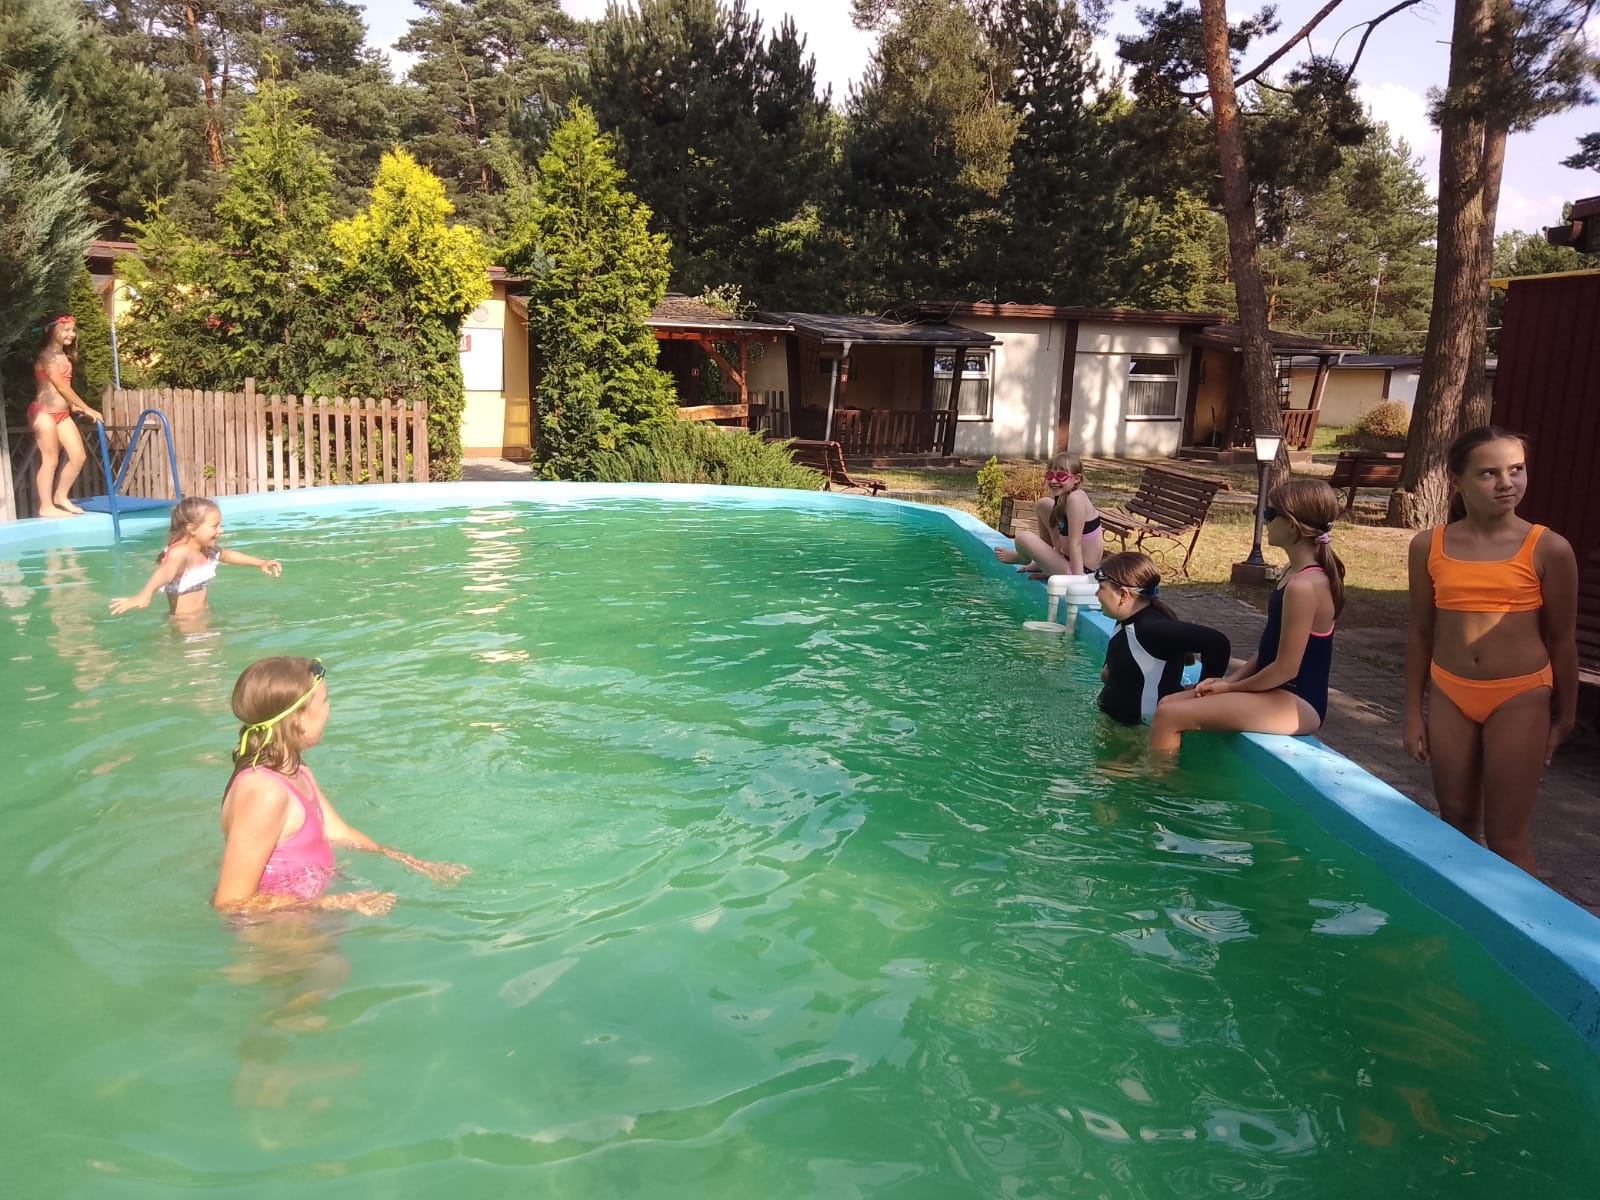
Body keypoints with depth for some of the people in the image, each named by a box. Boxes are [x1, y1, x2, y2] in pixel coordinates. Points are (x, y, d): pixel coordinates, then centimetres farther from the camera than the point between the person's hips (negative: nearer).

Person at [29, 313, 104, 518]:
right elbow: (61, 386, -16)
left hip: (62, 413, 8)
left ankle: (60, 497, 20)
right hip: (44, 413, -8)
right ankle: (46, 506, 3)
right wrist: (87, 409, -14)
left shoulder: (64, 356, 15)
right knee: (50, 460, -5)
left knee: (79, 456, 5)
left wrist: (73, 406, 1)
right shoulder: (46, 355, -12)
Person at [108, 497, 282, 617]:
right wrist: (145, 595, -64)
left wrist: (260, 563, 40)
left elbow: (228, 555, 30)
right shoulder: (180, 552, -23)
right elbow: (165, 572, -45)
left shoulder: (206, 550, 7)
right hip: (184, 622, -9)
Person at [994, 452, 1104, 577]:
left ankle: (1023, 560, 20)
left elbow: (1075, 543, -26)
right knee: (1043, 505, 14)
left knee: (1023, 538, -19)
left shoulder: (1075, 498, -23)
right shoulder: (1061, 498, 5)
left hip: (1080, 569, -10)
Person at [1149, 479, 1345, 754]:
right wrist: (1230, 679, 2)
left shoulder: (1303, 586, -24)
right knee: (1167, 703, 9)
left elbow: (1286, 668, -22)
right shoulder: (1296, 573, 8)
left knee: (1169, 715, -17)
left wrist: (1232, 686, -8)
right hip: (1277, 691, 10)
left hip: (1297, 706, -10)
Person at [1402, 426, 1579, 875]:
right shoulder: (1429, 546, -1)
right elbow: (1421, 633, 5)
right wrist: (1413, 712, 6)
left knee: (1508, 838, 2)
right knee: (1455, 824, 15)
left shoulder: (1548, 549, -9)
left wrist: (1563, 717, 5)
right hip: (1449, 696, 3)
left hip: (1520, 701, -3)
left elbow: (1562, 640, -1)